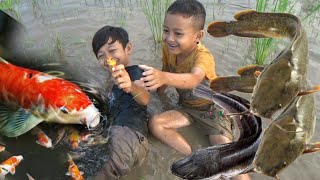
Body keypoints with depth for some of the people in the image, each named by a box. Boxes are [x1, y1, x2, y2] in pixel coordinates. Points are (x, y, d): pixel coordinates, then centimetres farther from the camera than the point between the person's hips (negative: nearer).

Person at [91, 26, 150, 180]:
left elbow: (144, 99, -26)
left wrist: (131, 87, -47)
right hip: (113, 130, 8)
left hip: (129, 132, -8)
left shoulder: (134, 71, -3)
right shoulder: (115, 76, 22)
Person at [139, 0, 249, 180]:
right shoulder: (168, 48, -12)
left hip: (212, 107, -5)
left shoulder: (203, 56, -30)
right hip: (188, 106, 5)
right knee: (154, 123, -18)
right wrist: (159, 85, 0)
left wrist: (164, 77, -70)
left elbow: (194, 79, -54)